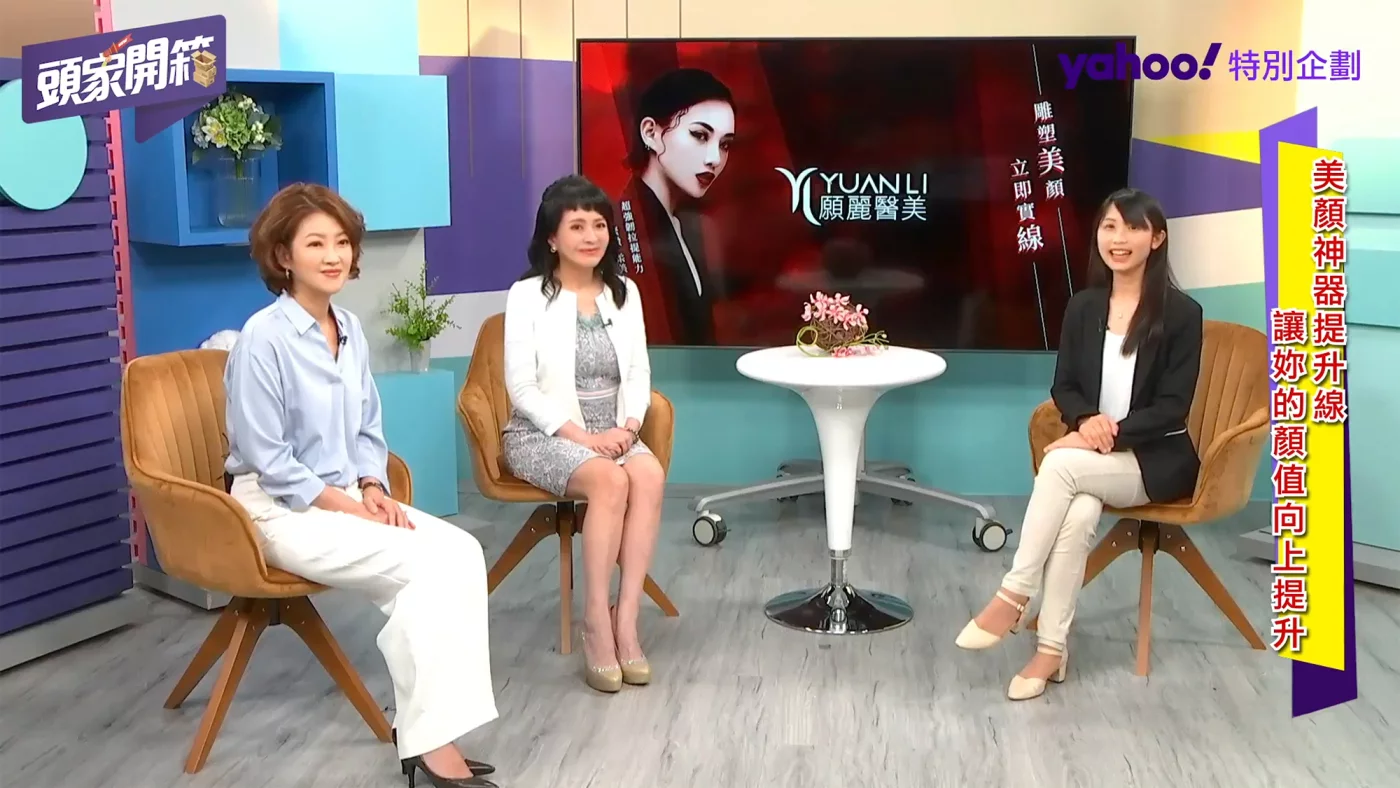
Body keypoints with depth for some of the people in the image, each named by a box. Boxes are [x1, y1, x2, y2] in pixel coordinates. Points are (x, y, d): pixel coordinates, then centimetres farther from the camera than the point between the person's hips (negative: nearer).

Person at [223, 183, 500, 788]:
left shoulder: (351, 332, 8)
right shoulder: (264, 337, -14)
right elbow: (268, 461, -15)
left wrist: (373, 489, -2)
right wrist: (348, 506, -15)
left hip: (347, 497, 7)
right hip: (281, 509, -7)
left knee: (462, 550, -16)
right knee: (426, 564, -23)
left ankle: (428, 726, -16)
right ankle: (429, 738, -13)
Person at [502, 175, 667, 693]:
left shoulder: (624, 292, 10)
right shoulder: (527, 296, -5)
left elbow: (639, 374, 8)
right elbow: (521, 387, -9)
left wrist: (628, 426, -11)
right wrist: (579, 435, -18)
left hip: (613, 433, 4)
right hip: (544, 434, -4)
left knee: (650, 475, -30)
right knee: (611, 481, -34)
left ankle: (626, 620, -27)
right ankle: (597, 622, -24)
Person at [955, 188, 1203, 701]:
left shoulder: (1181, 313, -7)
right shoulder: (1084, 307, 6)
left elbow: (1172, 407, -10)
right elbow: (1064, 387, 8)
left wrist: (1111, 435, -22)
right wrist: (1086, 420, -14)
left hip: (1157, 459, -3)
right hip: (1093, 453, 3)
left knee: (1060, 464, -32)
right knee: (1079, 513, -32)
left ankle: (1014, 596, -25)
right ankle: (1053, 648, -26)